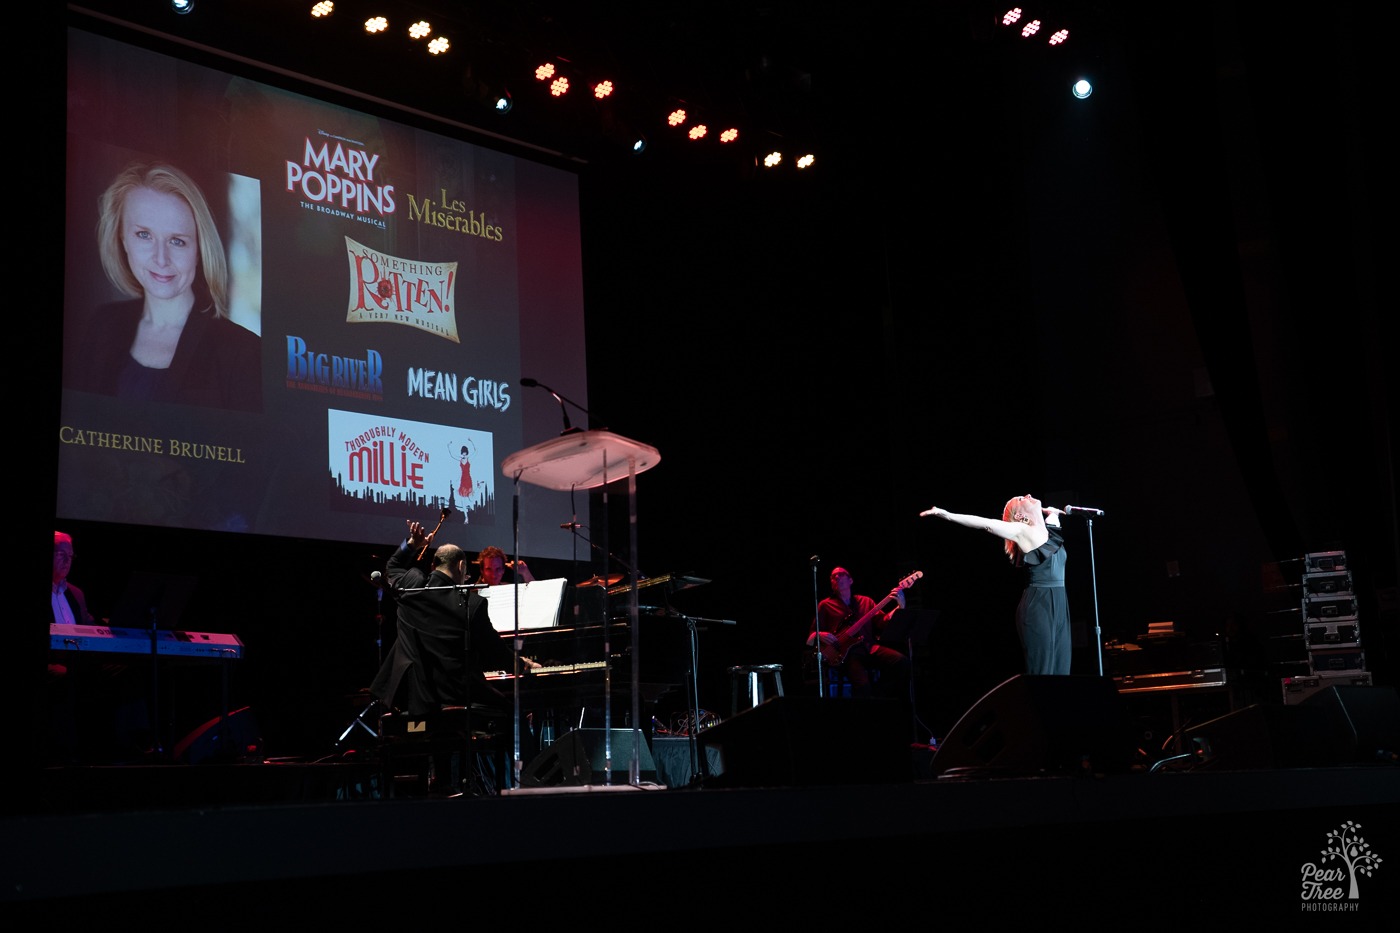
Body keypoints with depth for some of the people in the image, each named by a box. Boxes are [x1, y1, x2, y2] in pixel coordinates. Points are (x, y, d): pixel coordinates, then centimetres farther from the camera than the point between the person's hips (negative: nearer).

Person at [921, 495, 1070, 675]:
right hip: (1039, 604, -7)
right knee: (1042, 669, -7)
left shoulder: (1048, 528, 16)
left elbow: (1053, 511, 43)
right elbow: (986, 524, -15)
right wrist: (946, 514, -22)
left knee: (1059, 669, 5)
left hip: (1056, 604, 7)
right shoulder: (1022, 530, -5)